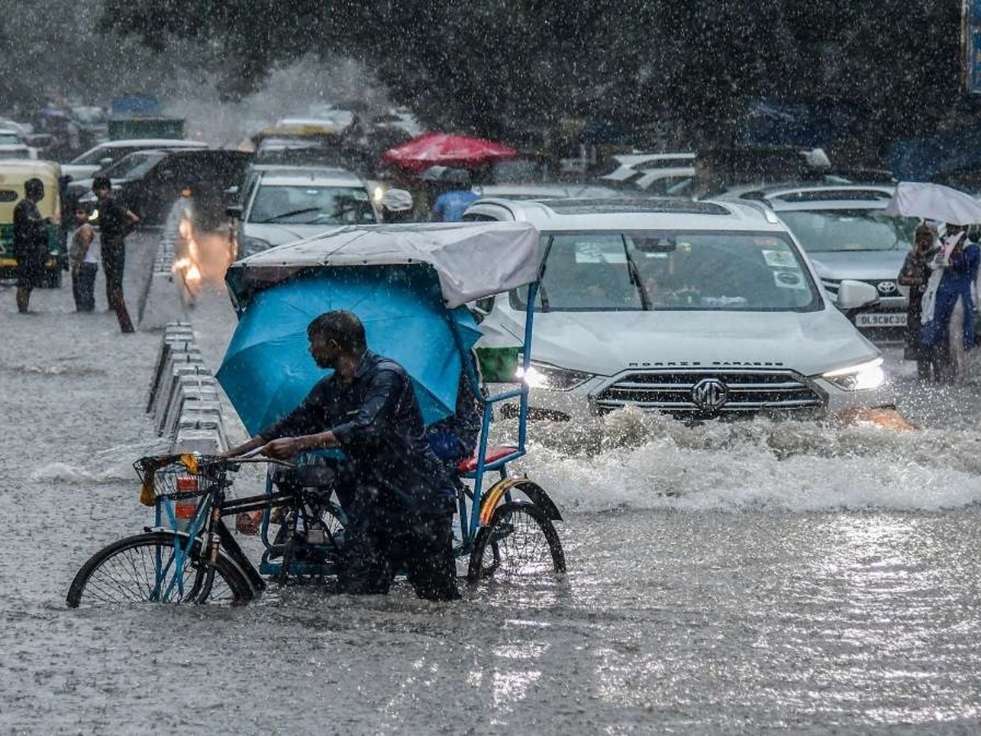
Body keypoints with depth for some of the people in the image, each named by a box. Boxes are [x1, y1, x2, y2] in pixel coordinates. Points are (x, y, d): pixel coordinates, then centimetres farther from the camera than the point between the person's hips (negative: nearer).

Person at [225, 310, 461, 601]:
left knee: (439, 598, -5)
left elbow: (365, 428, -27)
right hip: (372, 499, 7)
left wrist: (299, 443, -31)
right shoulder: (330, 389, 13)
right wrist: (229, 455, 13)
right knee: (355, 592, -6)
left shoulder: (386, 375, -13)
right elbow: (292, 424, 18)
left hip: (419, 498, -7)